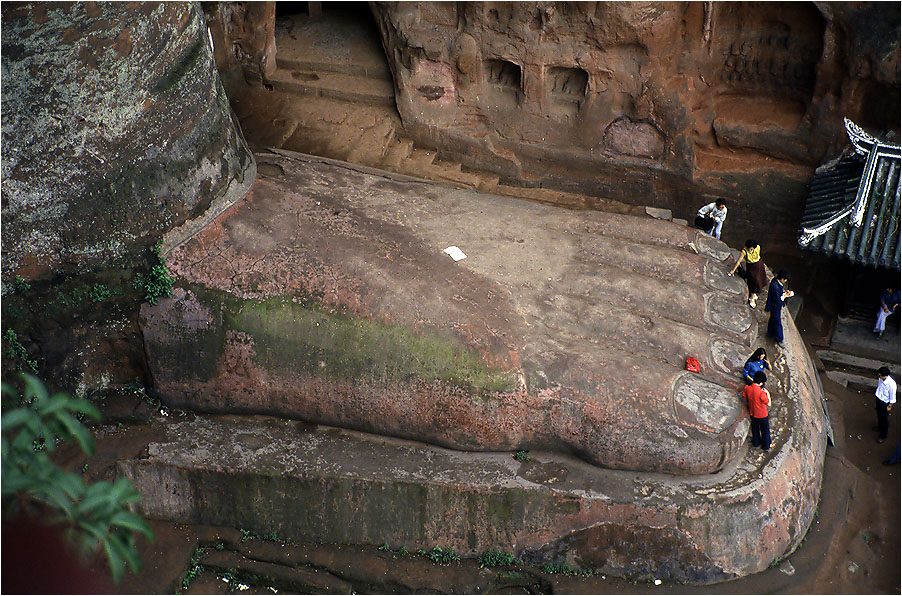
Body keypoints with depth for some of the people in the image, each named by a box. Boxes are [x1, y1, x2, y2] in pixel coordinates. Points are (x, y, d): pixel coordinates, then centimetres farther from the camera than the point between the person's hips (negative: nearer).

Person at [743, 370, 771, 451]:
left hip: (752, 413, 5)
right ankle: (766, 445, 36)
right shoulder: (761, 392, -34)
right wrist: (767, 393, -14)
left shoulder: (747, 388, -18)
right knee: (765, 430, 19)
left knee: (755, 428, 28)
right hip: (762, 414, -5)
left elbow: (744, 396, 3)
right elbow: (769, 403, -25)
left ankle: (756, 443, 46)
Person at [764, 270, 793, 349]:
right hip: (775, 306, -9)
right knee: (778, 323, 8)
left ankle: (770, 332, 52)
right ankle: (779, 340, 24)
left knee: (773, 319, 30)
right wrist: (785, 295, -20)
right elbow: (778, 300, -31)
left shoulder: (776, 279, -12)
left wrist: (784, 290, -4)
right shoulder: (775, 287, -41)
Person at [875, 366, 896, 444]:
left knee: (884, 419, 14)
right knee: (879, 415, 30)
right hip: (879, 399, 6)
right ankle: (880, 427, 58)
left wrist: (890, 406, -13)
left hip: (885, 403, -6)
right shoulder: (881, 378, -18)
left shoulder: (891, 384, -37)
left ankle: (883, 436, 34)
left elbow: (893, 397, -23)